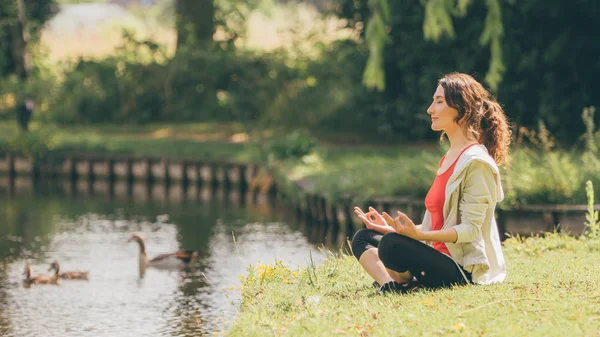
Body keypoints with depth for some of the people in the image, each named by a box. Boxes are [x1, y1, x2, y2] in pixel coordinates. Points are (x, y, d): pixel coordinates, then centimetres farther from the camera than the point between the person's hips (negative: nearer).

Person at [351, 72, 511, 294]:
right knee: (363, 238, 9)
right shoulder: (449, 158, 16)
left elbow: (470, 229, -19)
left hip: (464, 271, -10)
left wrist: (418, 234, -30)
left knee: (392, 245, -32)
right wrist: (393, 229, 11)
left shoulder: (476, 162, -13)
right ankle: (389, 285, -16)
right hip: (441, 257, 10)